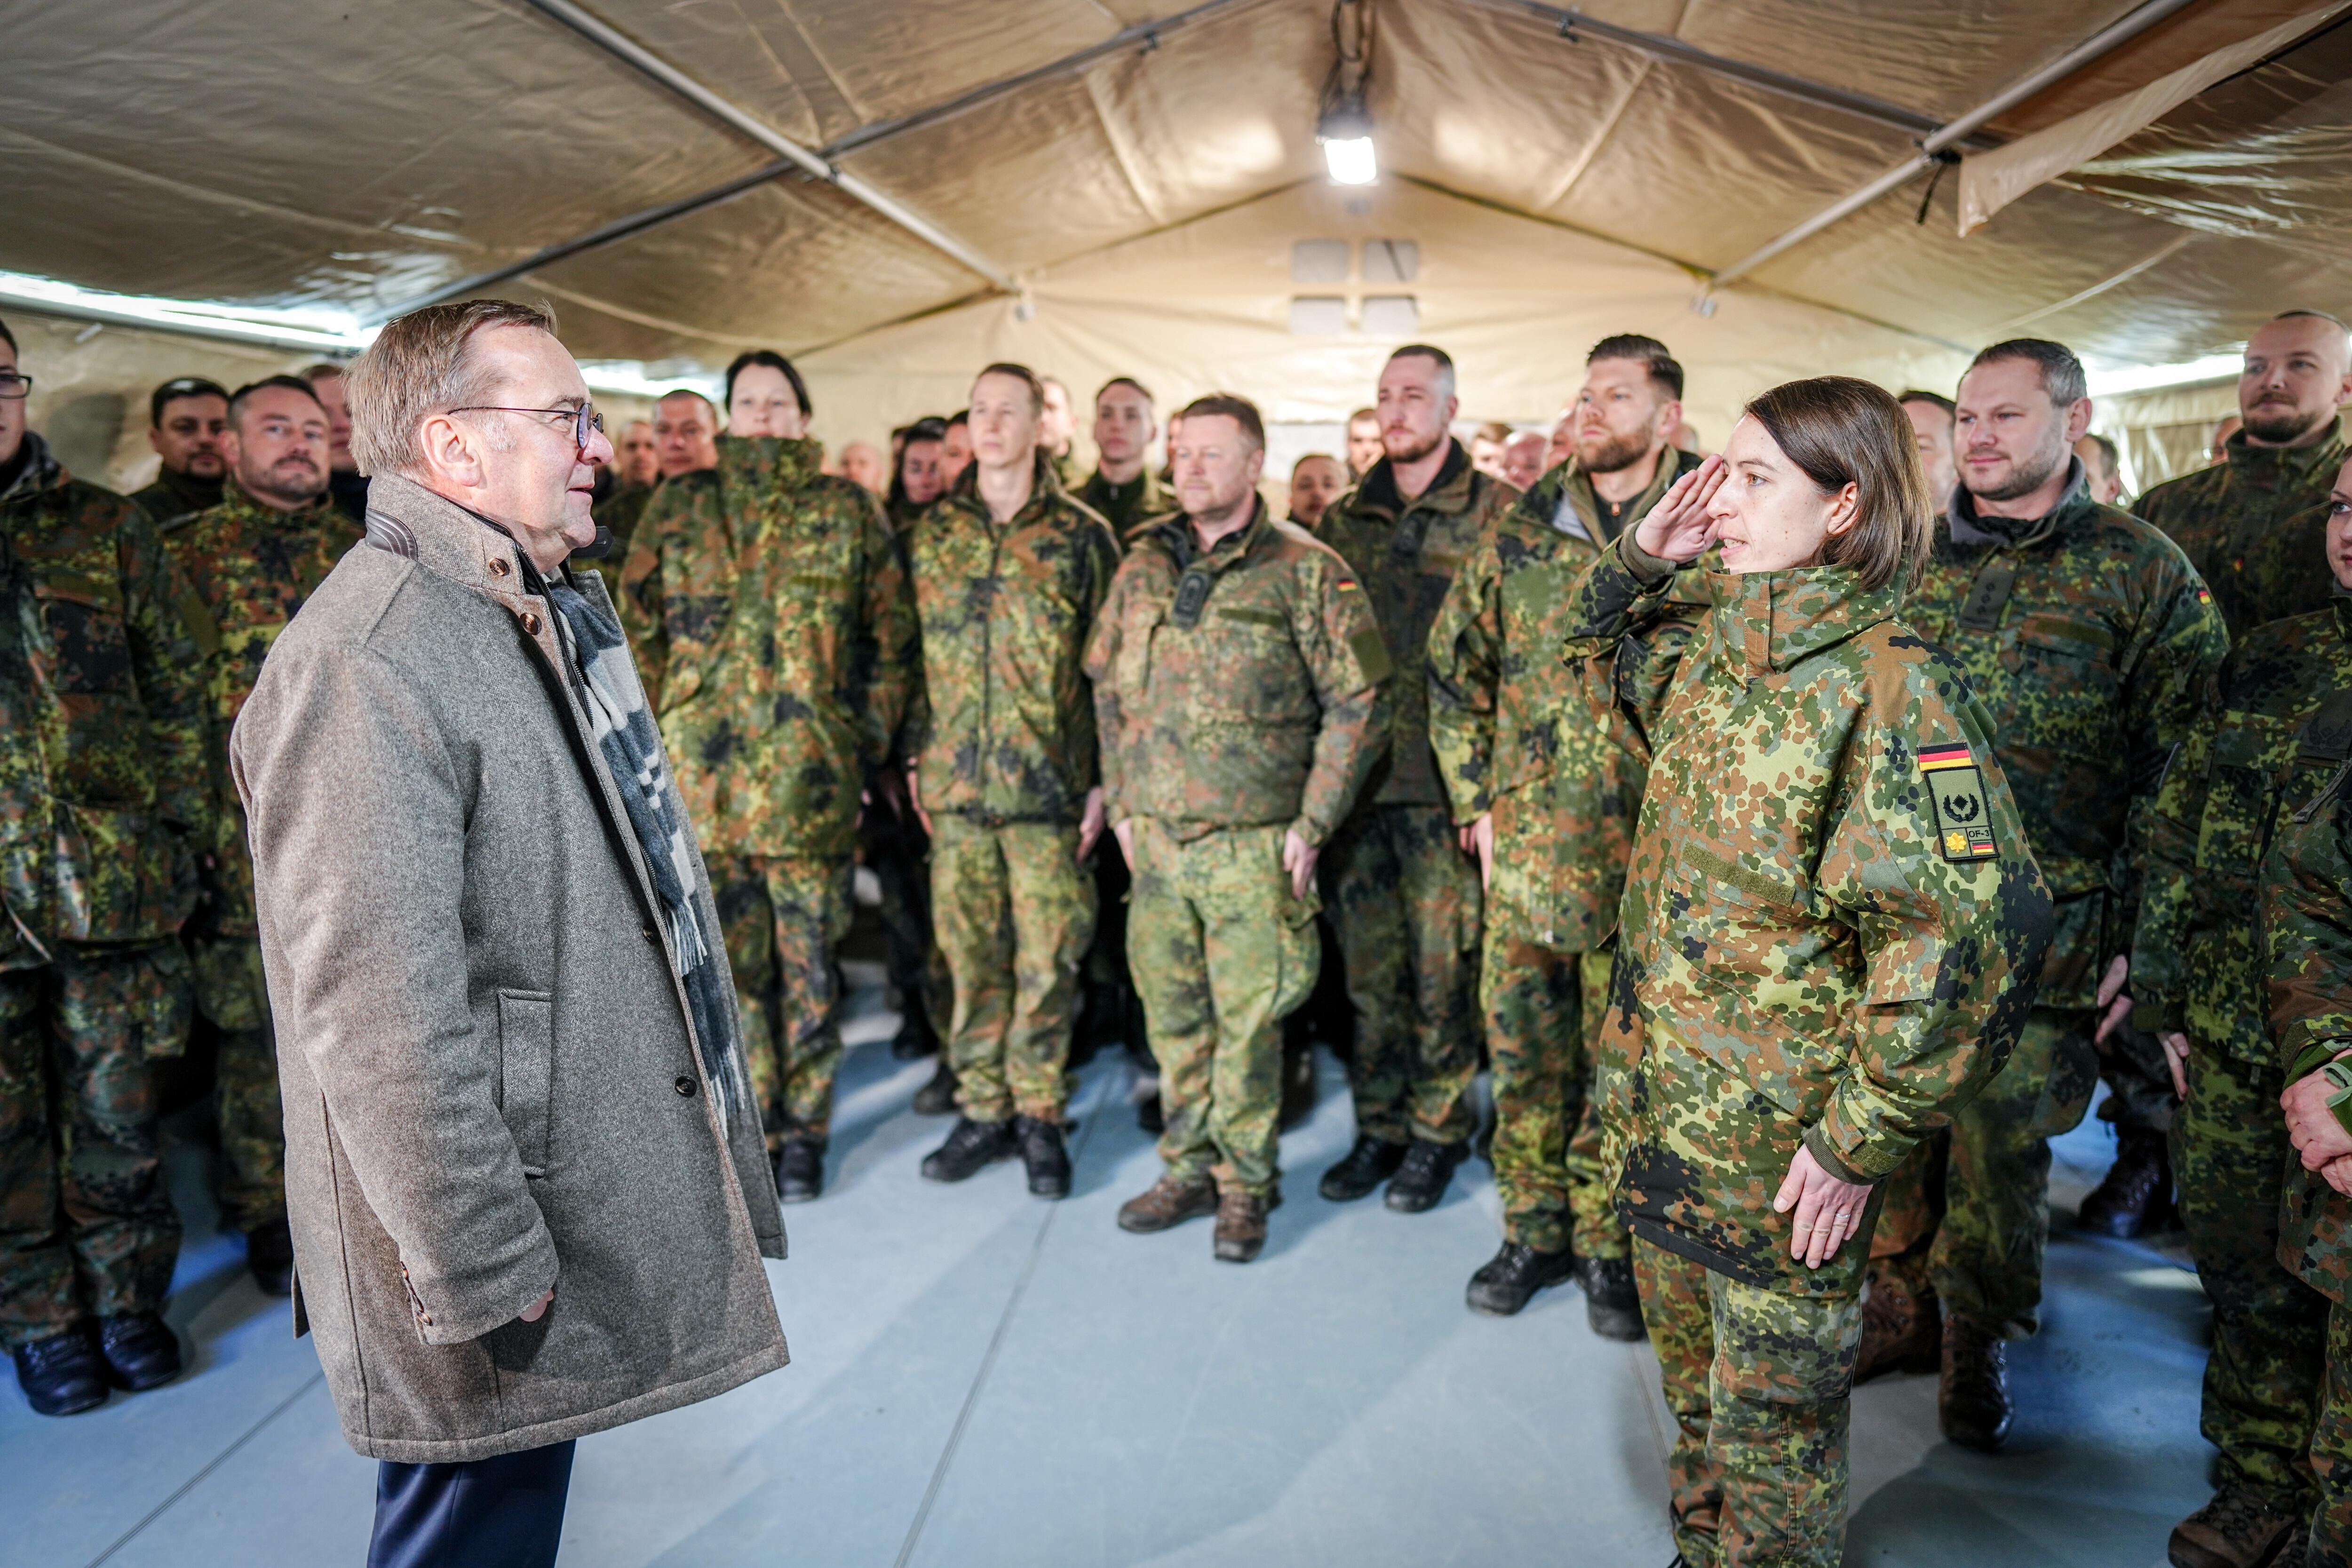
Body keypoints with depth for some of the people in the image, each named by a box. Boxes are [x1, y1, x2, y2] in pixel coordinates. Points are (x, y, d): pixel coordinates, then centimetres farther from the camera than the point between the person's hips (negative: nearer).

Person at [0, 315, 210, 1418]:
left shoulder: (106, 528, 5)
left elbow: (180, 682, 6)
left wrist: (178, 827, 0)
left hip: (114, 881, 0)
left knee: (116, 1112, 10)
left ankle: (127, 1298, 27)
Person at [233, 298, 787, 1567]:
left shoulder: (542, 616, 12)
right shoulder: (361, 665, -22)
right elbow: (378, 1017, -26)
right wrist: (483, 1273, -21)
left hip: (588, 1204, 9)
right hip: (485, 1279, -9)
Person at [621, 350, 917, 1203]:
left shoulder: (848, 510, 6)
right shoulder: (677, 506, 9)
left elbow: (892, 636, 8)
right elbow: (638, 630, 10)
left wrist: (868, 739, 2)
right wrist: (654, 742, 3)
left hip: (812, 781, -1)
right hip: (702, 778, 1)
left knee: (809, 968, 6)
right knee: (727, 965, 8)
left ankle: (802, 1132, 22)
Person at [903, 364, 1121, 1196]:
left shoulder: (1081, 535, 1)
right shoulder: (933, 531, 9)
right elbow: (915, 655, 13)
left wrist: (1105, 779, -3)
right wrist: (915, 758, 8)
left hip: (1049, 786, -2)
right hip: (955, 785, 3)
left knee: (1047, 962, 3)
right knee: (971, 957, 9)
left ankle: (1039, 1114, 19)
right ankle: (984, 1110, 23)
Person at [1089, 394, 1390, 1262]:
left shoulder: (1306, 572, -5)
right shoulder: (1142, 568, 9)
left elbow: (1358, 705, -6)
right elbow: (1107, 691, 18)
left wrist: (1311, 824, -9)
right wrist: (1123, 801, 12)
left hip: (1253, 844, -4)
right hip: (1156, 838, 5)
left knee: (1247, 1021, 2)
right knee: (1173, 1016, 13)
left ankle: (1245, 1183, 20)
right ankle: (1191, 1167, 29)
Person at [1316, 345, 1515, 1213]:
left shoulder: (1496, 513, -2)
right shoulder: (1342, 520, 13)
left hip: (1445, 778, -4)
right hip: (1355, 774, 4)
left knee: (1444, 967, 3)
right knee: (1369, 964, 10)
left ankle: (1439, 1131, 20)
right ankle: (1378, 1126, 24)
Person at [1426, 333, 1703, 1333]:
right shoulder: (1520, 534, 6)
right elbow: (1453, 669, 11)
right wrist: (1476, 803, 6)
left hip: (1650, 859, -2)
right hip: (1528, 853, 3)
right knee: (1523, 1053, 12)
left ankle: (1612, 1249, 28)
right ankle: (1535, 1230, 31)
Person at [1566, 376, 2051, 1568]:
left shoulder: (1889, 684, -21)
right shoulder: (1712, 653, 3)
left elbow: (1967, 933, -25)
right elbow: (1602, 657, 25)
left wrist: (1863, 1141, -21)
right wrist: (1643, 555, 5)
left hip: (1782, 1146, -7)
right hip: (1656, 1104, 8)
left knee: (1773, 1419, 13)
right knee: (1691, 1384, 26)